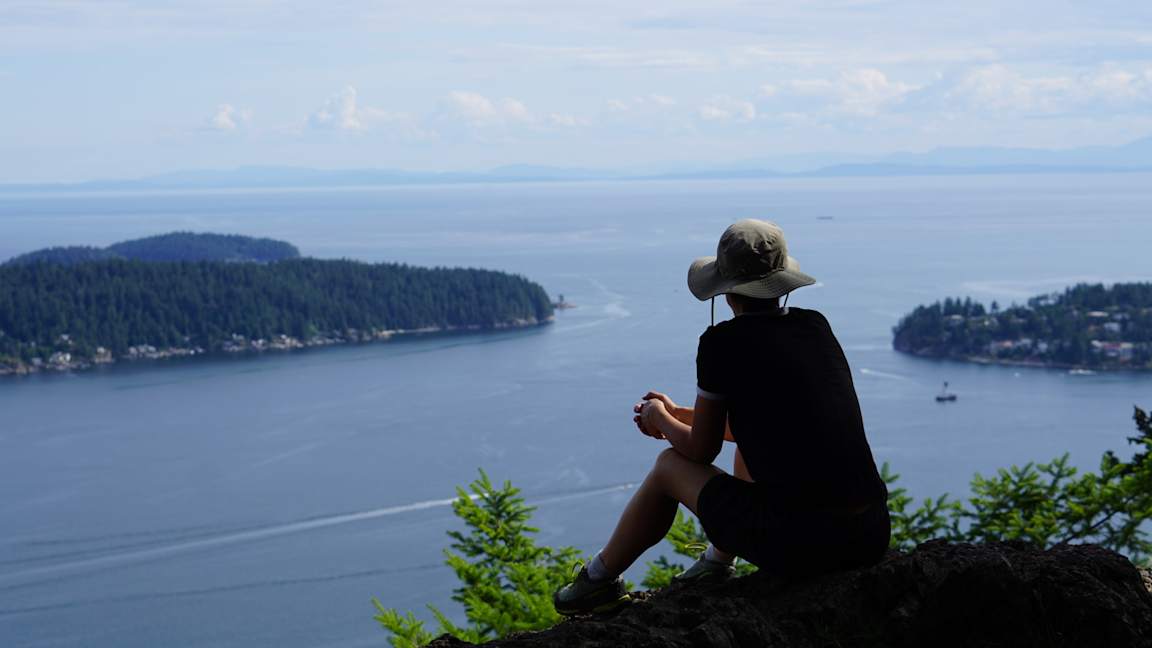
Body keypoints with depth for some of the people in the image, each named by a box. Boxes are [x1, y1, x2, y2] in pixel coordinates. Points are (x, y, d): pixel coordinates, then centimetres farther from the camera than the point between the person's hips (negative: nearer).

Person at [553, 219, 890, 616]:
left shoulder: (723, 342, -4)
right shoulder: (816, 326, 13)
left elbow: (701, 451, 5)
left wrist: (660, 418, 27)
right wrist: (678, 413, 35)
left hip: (797, 546, -6)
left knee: (669, 464, 19)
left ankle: (599, 582, 38)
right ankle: (716, 565, 42)